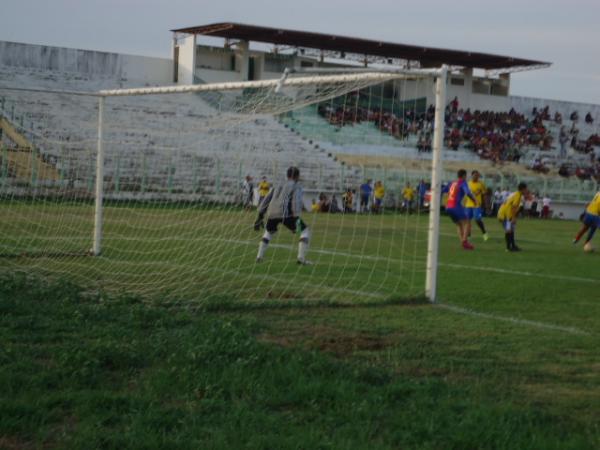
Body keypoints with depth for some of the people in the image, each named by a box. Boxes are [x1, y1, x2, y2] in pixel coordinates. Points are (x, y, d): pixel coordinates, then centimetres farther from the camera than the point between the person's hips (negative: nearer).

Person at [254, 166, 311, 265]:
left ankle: (259, 256, 26)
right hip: (285, 213, -6)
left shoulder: (278, 186, 30)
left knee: (268, 232, 34)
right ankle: (301, 258, -5)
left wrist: (260, 217, 29)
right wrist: (296, 219, -10)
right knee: (305, 231, 7)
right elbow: (296, 202, -5)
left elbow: (266, 201, 27)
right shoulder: (296, 186, 13)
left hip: (272, 213, 6)